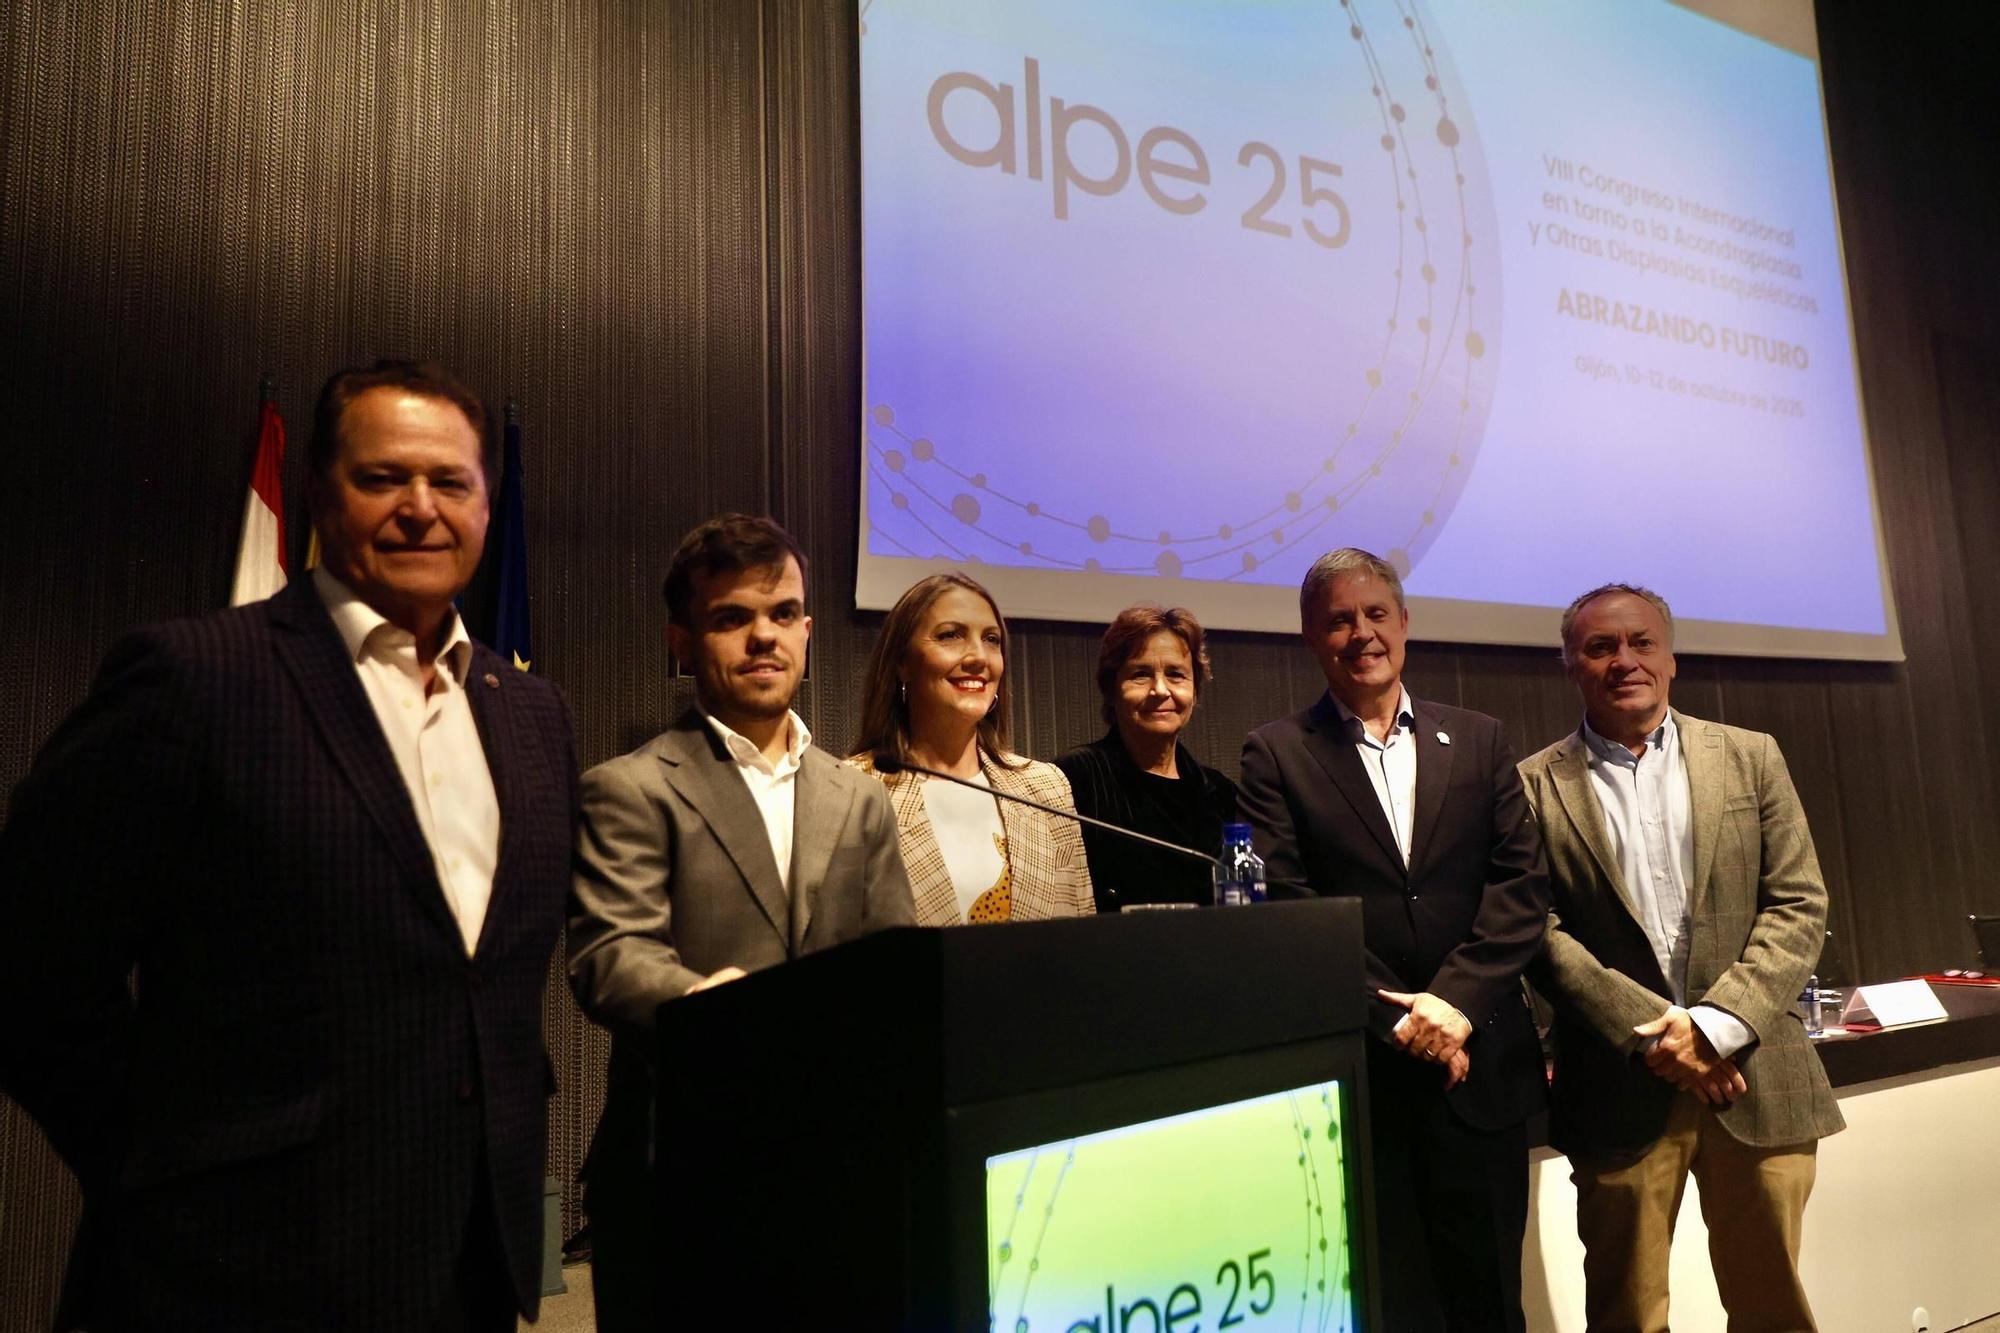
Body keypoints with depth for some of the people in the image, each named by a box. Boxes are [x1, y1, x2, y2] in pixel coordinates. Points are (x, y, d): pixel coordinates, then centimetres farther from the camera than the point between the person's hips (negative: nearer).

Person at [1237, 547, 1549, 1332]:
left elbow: (1522, 885, 3)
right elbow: (1285, 905, -7)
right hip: (1353, 1073, -2)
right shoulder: (1277, 753, 1)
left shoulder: (1478, 741, 10)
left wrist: (1453, 999, -10)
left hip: (1478, 1066, 3)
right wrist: (1393, 1018, -12)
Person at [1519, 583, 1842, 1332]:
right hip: (1620, 1088, -2)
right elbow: (1538, 932, -4)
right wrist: (1649, 1030, -13)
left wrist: (1717, 1024, -10)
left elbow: (1798, 905, 2)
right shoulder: (1536, 787, 0)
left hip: (1756, 1078, 2)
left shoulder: (1750, 758, 8)